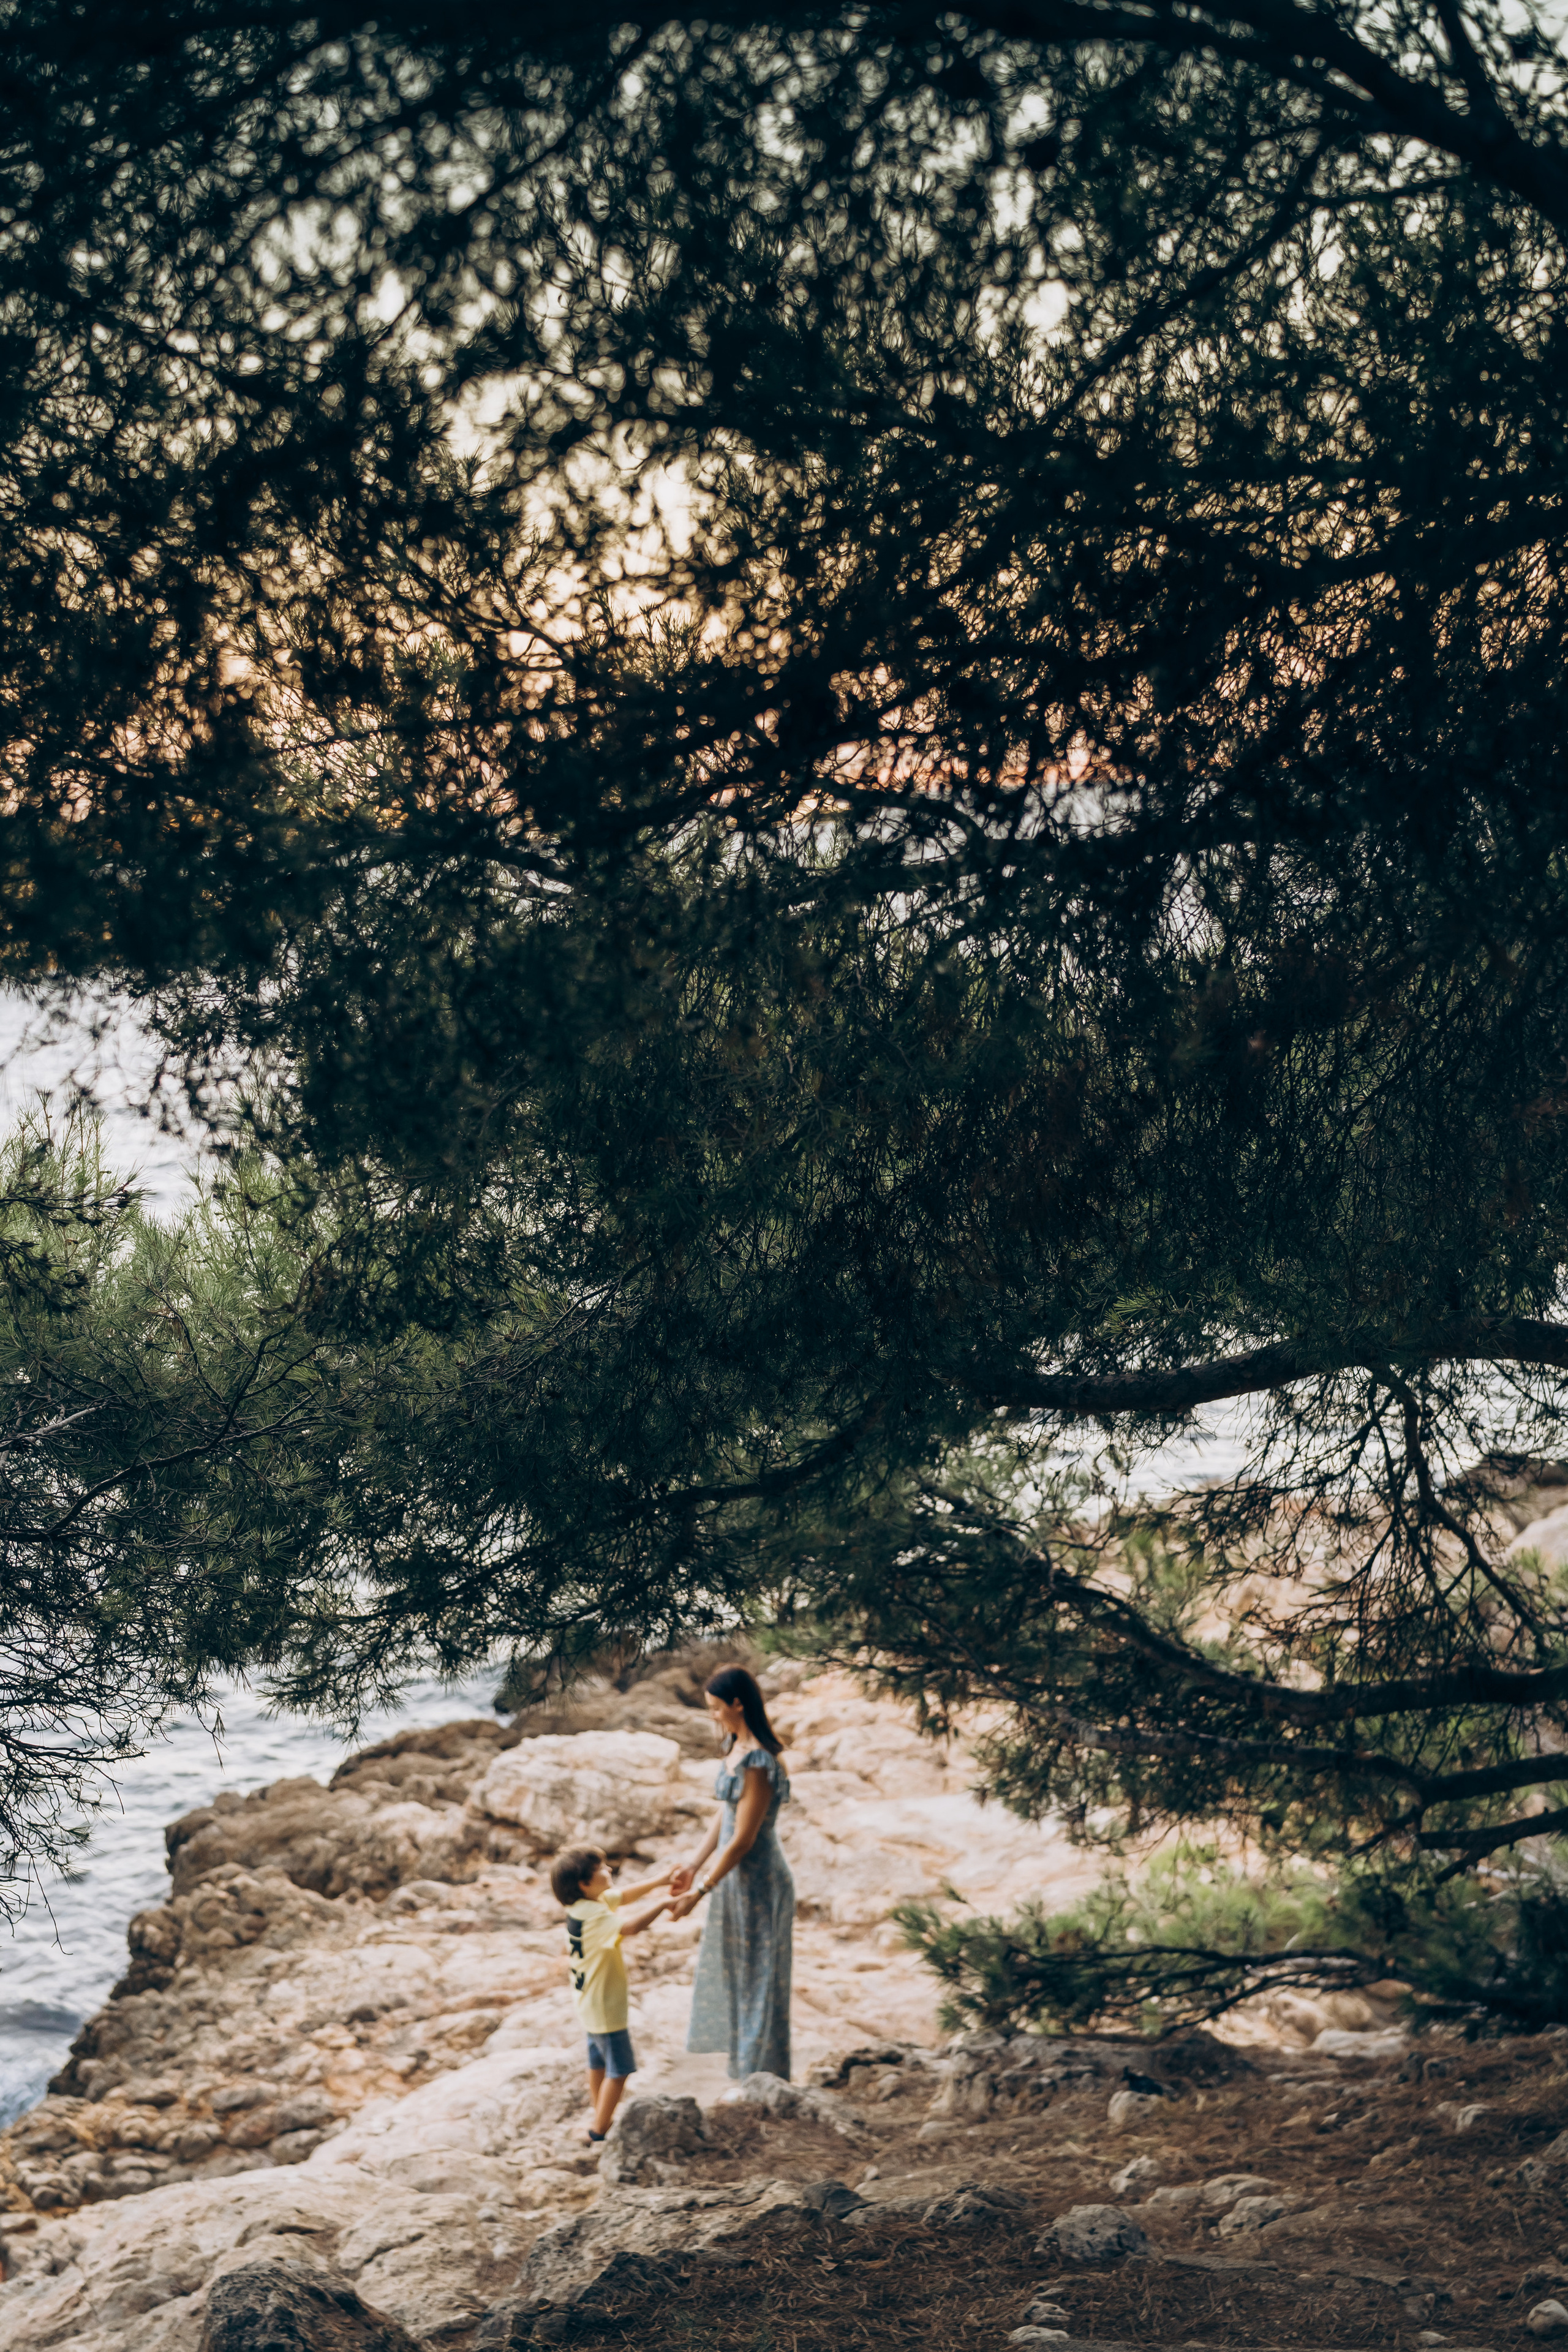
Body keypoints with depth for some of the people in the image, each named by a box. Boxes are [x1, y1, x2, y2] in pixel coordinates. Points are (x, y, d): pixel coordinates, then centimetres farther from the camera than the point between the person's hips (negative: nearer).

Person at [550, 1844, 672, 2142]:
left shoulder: (583, 1905, -2)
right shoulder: (594, 1916, -32)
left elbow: (624, 1896, 8)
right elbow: (630, 1926, -46)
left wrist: (661, 1881, -2)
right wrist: (662, 1903, -33)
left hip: (589, 2000, 10)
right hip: (605, 2005, -10)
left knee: (599, 2061, 26)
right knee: (619, 2068, 3)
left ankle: (599, 2114, 42)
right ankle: (601, 2131, 12)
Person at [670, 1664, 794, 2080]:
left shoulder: (757, 1762, -26)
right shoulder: (736, 1748, 2)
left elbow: (743, 1840, -24)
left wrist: (700, 1892, -19)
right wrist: (694, 1867, 11)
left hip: (758, 1881, -10)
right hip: (736, 1875, 10)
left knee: (757, 1977, 4)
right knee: (732, 1969, 21)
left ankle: (762, 2076, 18)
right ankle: (744, 2066, 37)